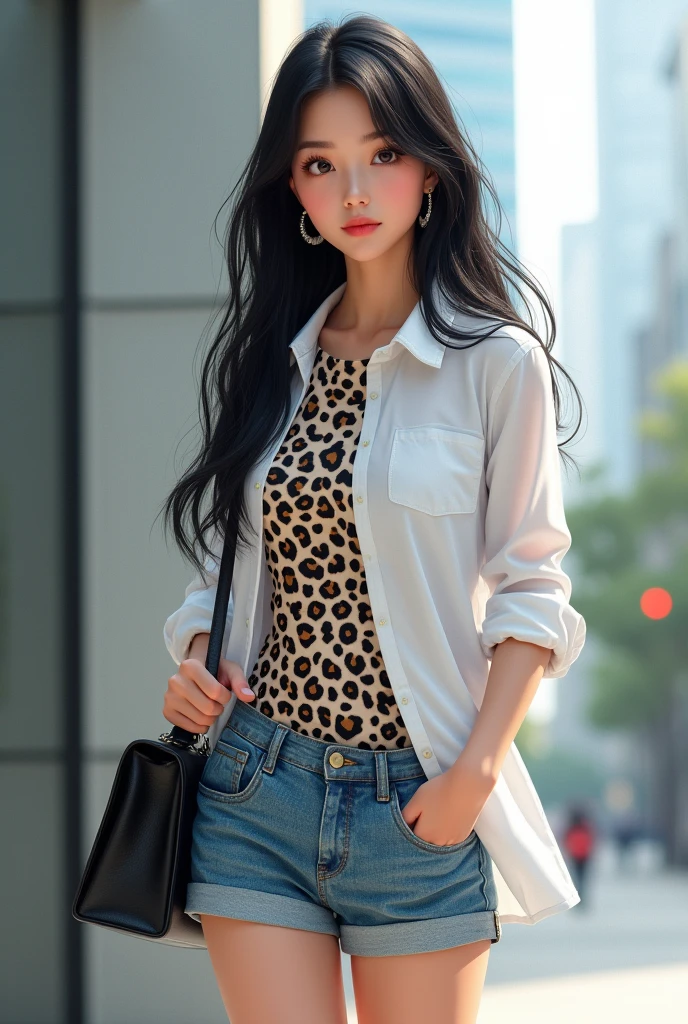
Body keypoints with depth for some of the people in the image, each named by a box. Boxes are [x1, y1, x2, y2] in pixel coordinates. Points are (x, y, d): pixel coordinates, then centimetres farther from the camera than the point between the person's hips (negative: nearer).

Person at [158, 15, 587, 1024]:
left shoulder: (496, 363, -3)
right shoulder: (265, 361, 11)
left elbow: (530, 590, -4)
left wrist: (476, 768, -13)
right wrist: (192, 664, -1)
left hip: (420, 803, -3)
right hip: (255, 788, 3)